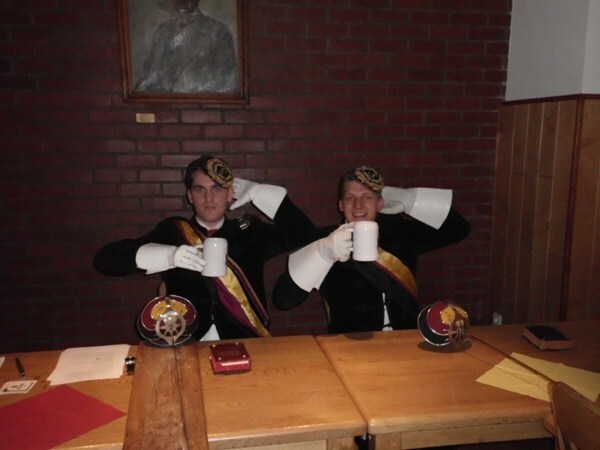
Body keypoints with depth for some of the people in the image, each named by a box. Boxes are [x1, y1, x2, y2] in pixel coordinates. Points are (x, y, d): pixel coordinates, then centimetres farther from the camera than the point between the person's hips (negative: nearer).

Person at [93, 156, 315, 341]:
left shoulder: (250, 230, 10)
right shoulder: (171, 231, 5)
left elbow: (305, 234, 2)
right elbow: (104, 259, -2)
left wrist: (257, 193, 3)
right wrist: (168, 255, -18)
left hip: (246, 343, 1)